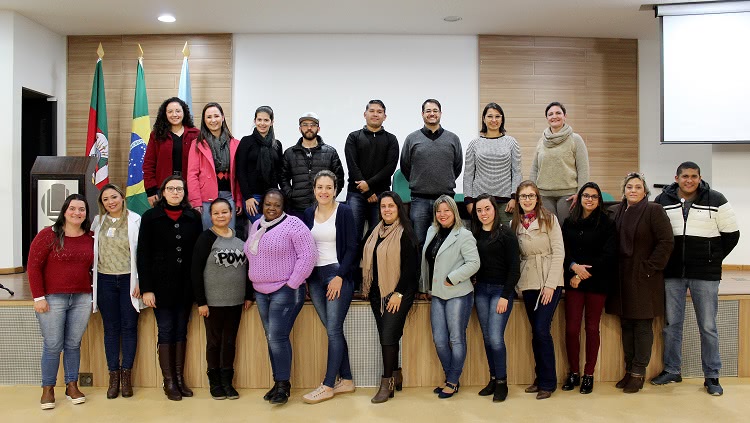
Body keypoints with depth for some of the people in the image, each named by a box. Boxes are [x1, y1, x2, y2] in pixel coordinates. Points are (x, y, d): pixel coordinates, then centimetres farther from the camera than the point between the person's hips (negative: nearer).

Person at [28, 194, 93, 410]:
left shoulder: (91, 238, 6)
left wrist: (95, 291, 4)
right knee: (53, 346, 3)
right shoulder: (48, 235, -5)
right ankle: (48, 389, 19)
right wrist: (38, 297, -9)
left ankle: (72, 385, 23)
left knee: (73, 344, 11)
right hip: (52, 299, -3)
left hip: (82, 299, 3)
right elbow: (33, 266, -6)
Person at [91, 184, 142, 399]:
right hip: (105, 280, 3)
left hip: (128, 279, -3)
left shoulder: (135, 220, -3)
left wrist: (140, 281, -8)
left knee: (129, 327, 3)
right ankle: (113, 375, 16)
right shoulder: (98, 221, 7)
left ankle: (126, 375, 13)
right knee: (111, 328, 7)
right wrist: (91, 280, 6)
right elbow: (91, 249, 11)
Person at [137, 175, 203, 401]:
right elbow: (143, 255, -4)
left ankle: (179, 378, 20)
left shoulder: (193, 217, 4)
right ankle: (168, 381, 13)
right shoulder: (150, 217, -1)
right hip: (161, 284, -2)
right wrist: (146, 288, -9)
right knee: (166, 331, 3)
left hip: (185, 285, 2)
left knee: (181, 331, 10)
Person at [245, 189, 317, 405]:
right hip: (261, 292, 7)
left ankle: (283, 384, 3)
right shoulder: (256, 226, 13)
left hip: (285, 291, -7)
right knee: (271, 338, 10)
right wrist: (254, 282, 15)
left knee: (278, 337, -10)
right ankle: (278, 381, 20)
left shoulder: (293, 225, -10)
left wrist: (292, 284, -15)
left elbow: (308, 255, -15)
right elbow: (250, 255, 24)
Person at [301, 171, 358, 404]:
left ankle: (328, 386, 3)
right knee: (333, 330, 9)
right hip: (315, 277, 5)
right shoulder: (308, 214, 9)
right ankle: (346, 380, 19)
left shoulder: (344, 212, -4)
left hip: (338, 275, -5)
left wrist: (339, 276, -14)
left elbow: (351, 248, -7)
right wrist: (304, 278, 7)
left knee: (333, 330, -5)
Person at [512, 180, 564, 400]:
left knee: (542, 330, -9)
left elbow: (558, 253, -7)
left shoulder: (549, 219, -3)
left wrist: (550, 284, -13)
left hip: (550, 282, -4)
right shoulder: (515, 224, 9)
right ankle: (541, 378, 20)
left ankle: (548, 382, 5)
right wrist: (518, 281, -2)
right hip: (528, 283, 4)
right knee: (536, 332, 8)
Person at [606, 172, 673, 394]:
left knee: (643, 326, 1)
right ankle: (629, 370, 21)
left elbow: (666, 242, -11)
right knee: (626, 325, 11)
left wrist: (649, 267, -13)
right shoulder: (615, 211, 9)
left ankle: (638, 373, 9)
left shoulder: (654, 211, -6)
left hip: (644, 279, -5)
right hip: (622, 278, 5)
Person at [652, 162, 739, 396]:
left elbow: (731, 234, 4)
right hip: (672, 273, 2)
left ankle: (712, 376, 17)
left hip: (705, 274, -2)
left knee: (708, 326, 5)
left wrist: (713, 260, 2)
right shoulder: (662, 201, 3)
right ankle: (671, 370, 22)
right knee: (671, 323, 9)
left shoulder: (716, 201, -2)